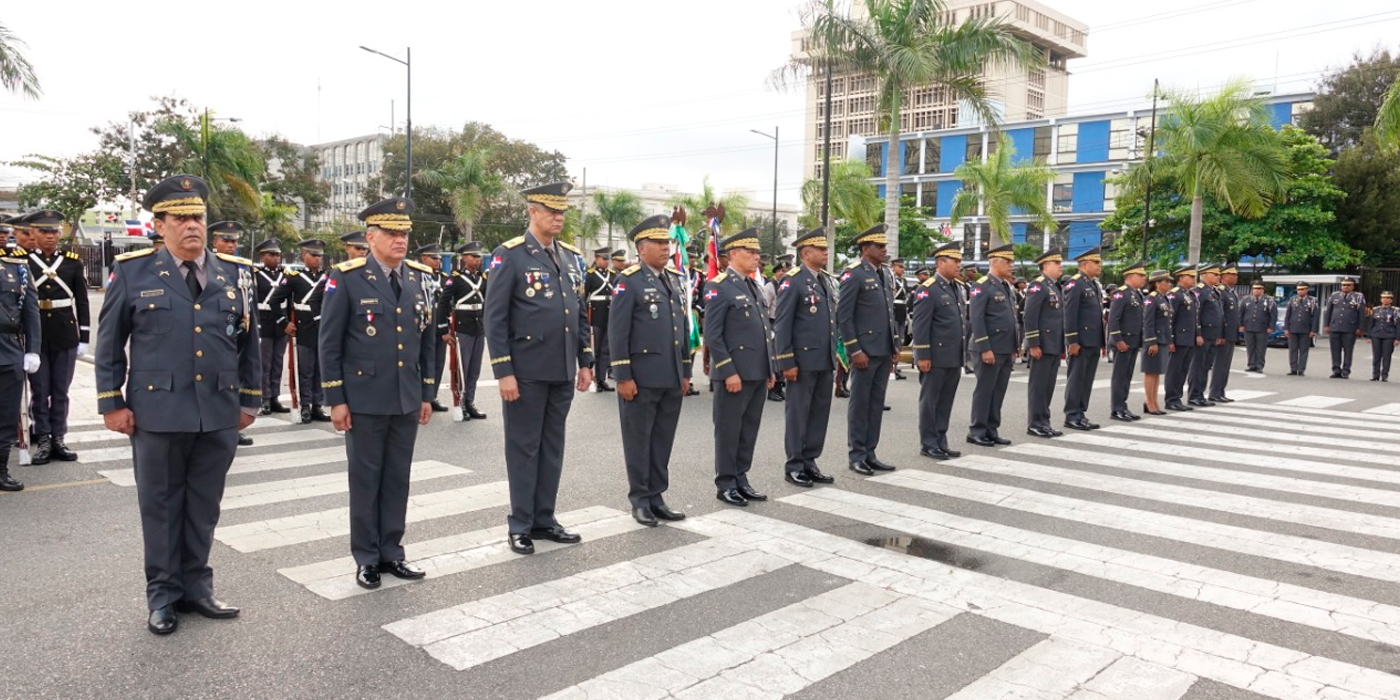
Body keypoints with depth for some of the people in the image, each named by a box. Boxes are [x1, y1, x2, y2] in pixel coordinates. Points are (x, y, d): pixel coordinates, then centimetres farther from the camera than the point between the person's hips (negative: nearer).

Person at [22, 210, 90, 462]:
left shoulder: (73, 262, 5)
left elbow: (82, 302, 6)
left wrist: (84, 337, 2)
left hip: (66, 337, 1)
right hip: (35, 338, -1)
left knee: (61, 391, 8)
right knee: (39, 391, 5)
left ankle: (58, 439, 16)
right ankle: (42, 441, 13)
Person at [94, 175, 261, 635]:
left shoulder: (235, 273, 6)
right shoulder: (133, 272, 0)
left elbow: (249, 341, 12)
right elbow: (108, 343, 4)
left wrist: (250, 399, 10)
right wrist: (112, 402, -1)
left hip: (219, 415, 2)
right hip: (157, 413, -2)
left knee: (204, 507, 12)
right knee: (161, 506, 10)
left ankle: (196, 587, 26)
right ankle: (163, 595, 23)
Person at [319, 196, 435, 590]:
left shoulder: (420, 278, 6)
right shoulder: (346, 278, -7)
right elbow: (329, 344, -6)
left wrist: (428, 394, 10)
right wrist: (335, 399, -8)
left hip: (408, 400, 4)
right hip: (365, 399, -4)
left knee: (397, 480, 11)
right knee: (365, 480, 7)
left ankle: (391, 552, 23)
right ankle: (366, 558, 19)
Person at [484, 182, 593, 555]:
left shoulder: (572, 256, 11)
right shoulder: (509, 255, -8)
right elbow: (495, 318, -11)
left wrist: (586, 362, 11)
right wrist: (503, 372, -15)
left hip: (562, 371, 6)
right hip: (526, 372, -6)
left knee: (553, 447, 12)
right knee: (524, 448, 5)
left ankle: (544, 519, 24)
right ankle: (520, 525, 16)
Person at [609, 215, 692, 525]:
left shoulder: (677, 279, 12)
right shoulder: (628, 281, -8)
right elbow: (617, 332, -11)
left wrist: (686, 371, 13)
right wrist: (623, 377, -14)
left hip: (673, 378, 6)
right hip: (641, 378, -6)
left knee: (663, 440, 12)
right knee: (638, 440, 5)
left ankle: (657, 497, 23)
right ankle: (640, 500, 16)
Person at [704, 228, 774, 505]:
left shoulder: (753, 285, 15)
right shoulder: (719, 287, -10)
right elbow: (712, 336, -15)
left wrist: (769, 368, 15)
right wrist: (729, 372, -18)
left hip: (758, 373, 8)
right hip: (735, 373, -8)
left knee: (749, 429, 13)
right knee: (728, 430, 3)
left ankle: (741, 479, 24)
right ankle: (725, 484, 13)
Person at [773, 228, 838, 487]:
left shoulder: (827, 280, 13)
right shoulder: (792, 281, -10)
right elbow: (782, 324, -12)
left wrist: (835, 356, 14)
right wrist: (787, 362, -15)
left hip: (826, 361, 7)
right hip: (803, 360, -7)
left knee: (820, 413, 11)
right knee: (798, 413, 3)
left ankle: (810, 461, 22)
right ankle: (794, 465, 12)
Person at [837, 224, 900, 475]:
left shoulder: (886, 274, 13)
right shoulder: (854, 274, -10)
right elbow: (843, 315, -14)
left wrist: (895, 344, 13)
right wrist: (855, 350, -17)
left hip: (884, 350, 7)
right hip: (865, 350, -7)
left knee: (877, 403, 11)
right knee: (860, 402, 1)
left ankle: (870, 453, 19)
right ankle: (857, 455, 10)